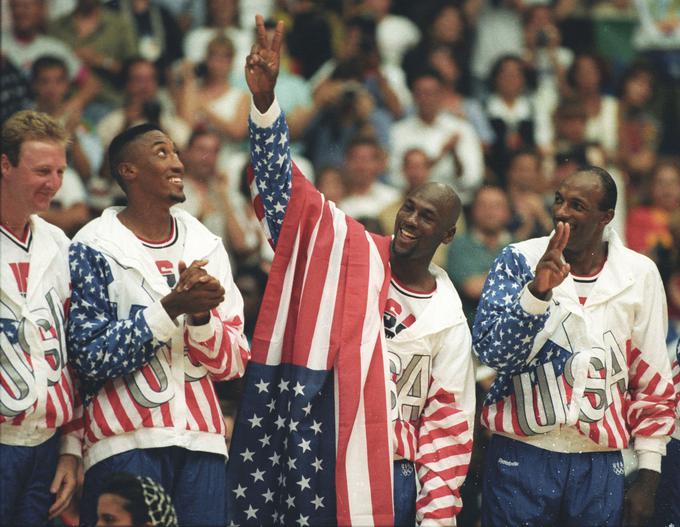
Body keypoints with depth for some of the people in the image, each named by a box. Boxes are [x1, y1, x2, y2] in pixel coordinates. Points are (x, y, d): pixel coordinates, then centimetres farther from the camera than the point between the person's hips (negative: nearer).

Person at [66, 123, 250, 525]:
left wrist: (201, 316, -12)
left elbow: (233, 363, 8)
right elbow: (90, 358, -10)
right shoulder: (95, 249, -1)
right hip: (126, 442, -4)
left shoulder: (206, 246, 12)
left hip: (202, 440, 4)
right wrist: (170, 308, -17)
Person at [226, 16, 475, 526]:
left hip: (388, 475, 0)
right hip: (307, 461, 0)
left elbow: (448, 422, 3)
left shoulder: (449, 321, 4)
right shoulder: (350, 250, 3)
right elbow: (286, 188, -5)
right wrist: (265, 102, -20)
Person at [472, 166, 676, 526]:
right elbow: (490, 351, -12)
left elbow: (653, 384, 7)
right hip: (521, 455, -1)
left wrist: (648, 476, 5)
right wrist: (537, 291, -27)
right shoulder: (519, 260, -2)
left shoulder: (639, 275, 2)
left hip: (600, 465, 1)